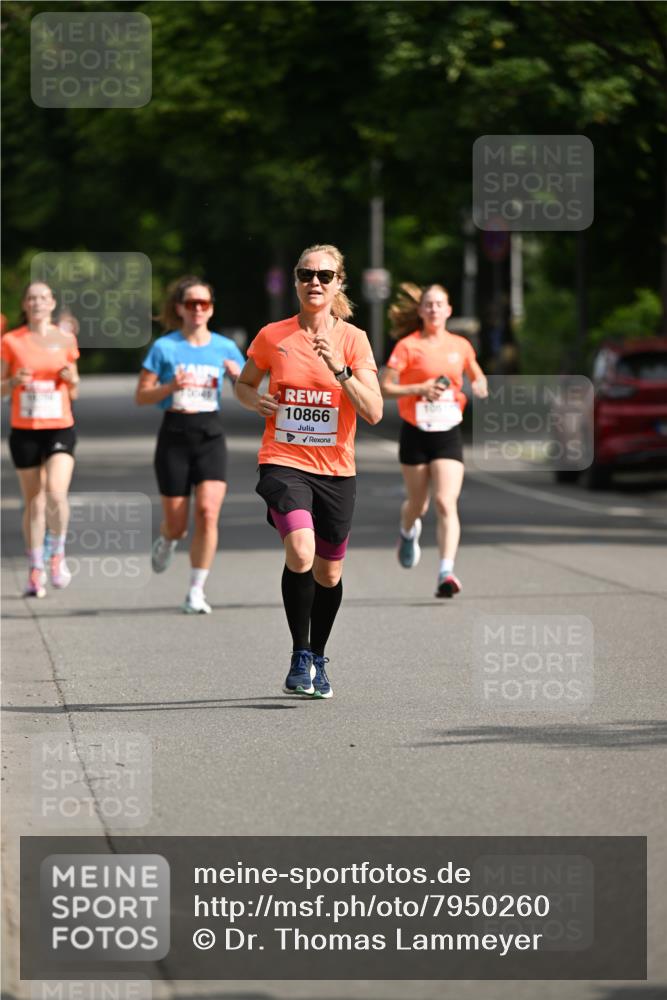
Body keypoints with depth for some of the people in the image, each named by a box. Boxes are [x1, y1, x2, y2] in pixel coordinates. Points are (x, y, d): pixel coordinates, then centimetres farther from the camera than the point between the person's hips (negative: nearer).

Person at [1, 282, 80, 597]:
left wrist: (72, 379, -8)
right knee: (34, 503, 5)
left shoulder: (65, 340, 6)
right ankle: (36, 571, 17)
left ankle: (57, 555, 2)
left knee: (56, 494, -20)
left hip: (60, 429, 0)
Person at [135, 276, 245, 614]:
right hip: (175, 436, -1)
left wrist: (239, 376, -11)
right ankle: (167, 541, 41)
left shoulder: (224, 348, 6)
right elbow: (141, 396, 1)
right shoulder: (164, 347, 0)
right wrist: (170, 387, -16)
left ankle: (196, 591, -6)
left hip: (211, 436, 1)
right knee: (176, 522, 2)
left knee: (208, 511, -16)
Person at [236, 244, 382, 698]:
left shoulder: (353, 339, -2)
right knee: (300, 551, -25)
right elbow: (244, 384, 17)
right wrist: (256, 400, -5)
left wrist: (339, 368, -22)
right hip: (283, 462, -2)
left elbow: (374, 412, -10)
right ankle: (300, 657, -13)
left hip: (336, 469, 2)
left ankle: (318, 659, 33)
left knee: (329, 572, 10)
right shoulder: (273, 336, 0)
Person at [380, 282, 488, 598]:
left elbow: (478, 377, 24)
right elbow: (385, 388, -6)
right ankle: (408, 533, 50)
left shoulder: (461, 346, 7)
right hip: (415, 432, -1)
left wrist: (480, 386, 0)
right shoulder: (408, 346, -4)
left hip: (448, 433, 1)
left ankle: (446, 574, -22)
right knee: (418, 503, 13)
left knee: (446, 503, -15)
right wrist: (419, 388, -20)